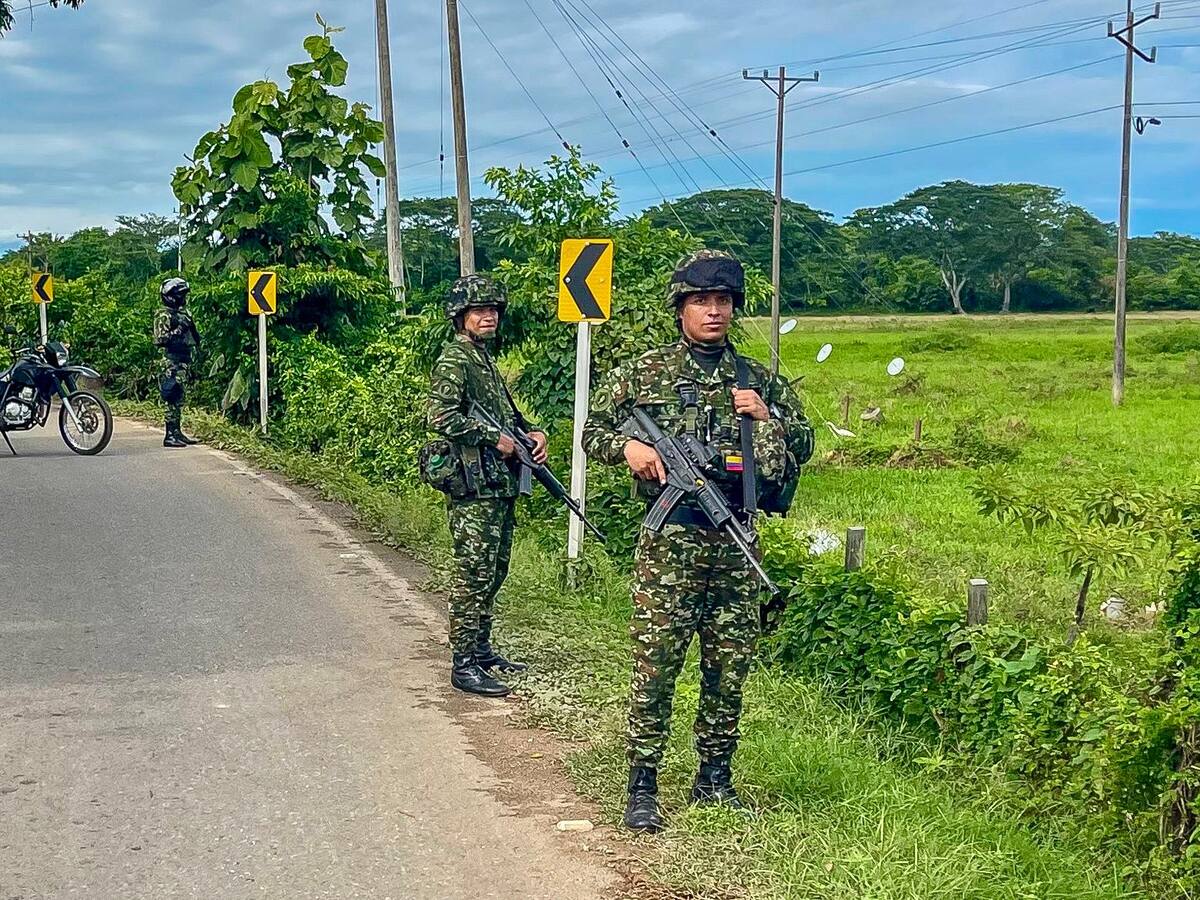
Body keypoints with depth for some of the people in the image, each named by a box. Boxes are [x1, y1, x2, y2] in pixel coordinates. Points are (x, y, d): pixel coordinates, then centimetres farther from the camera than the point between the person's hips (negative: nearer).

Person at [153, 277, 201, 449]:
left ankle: (177, 433, 16)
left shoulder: (182, 313, 17)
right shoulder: (164, 316, -11)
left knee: (179, 400, 11)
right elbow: (160, 339, -20)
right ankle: (170, 436, -9)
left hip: (183, 363, 9)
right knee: (173, 399, -10)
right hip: (172, 365, -9)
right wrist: (179, 330, -21)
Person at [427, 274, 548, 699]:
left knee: (494, 572, 15)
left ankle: (482, 650, 25)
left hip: (501, 486, 10)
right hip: (474, 488, -9)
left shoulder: (486, 359, 19)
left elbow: (507, 414, 28)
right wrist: (494, 437, -17)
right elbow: (442, 418, -22)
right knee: (473, 576, -7)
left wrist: (532, 433, 7)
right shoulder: (454, 360, -10)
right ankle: (463, 664, -3)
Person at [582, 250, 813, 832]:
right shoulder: (645, 373, 3)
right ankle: (642, 788, 5)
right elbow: (593, 431, 9)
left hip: (736, 543, 4)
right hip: (670, 541, -3)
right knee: (655, 666, -3)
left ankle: (714, 779, 23)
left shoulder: (757, 380, 12)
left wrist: (766, 416, -1)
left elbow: (803, 446, 17)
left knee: (729, 668, 9)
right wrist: (628, 447, -11)